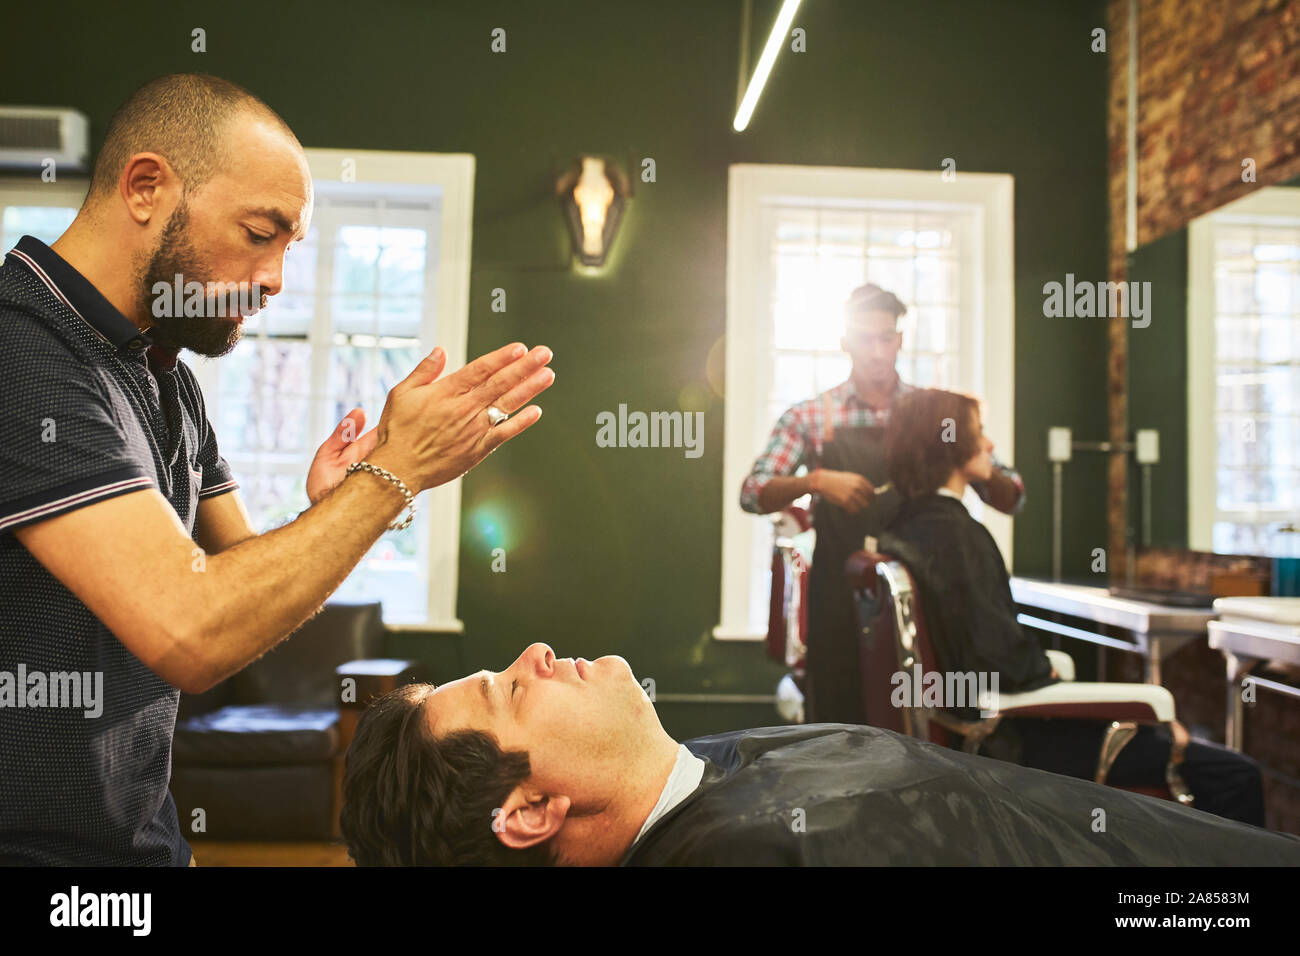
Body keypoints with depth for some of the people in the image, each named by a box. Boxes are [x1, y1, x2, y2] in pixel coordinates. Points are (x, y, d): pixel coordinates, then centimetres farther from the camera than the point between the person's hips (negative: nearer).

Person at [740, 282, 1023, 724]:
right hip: (840, 601, -1)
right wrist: (815, 480, -25)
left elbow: (1011, 500, 5)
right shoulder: (810, 417, 3)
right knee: (841, 716, 5)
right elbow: (753, 493, -7)